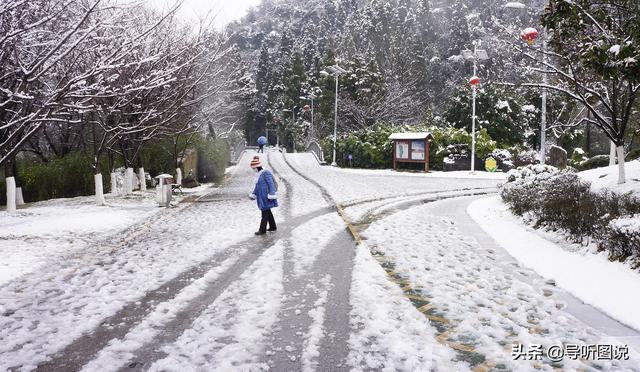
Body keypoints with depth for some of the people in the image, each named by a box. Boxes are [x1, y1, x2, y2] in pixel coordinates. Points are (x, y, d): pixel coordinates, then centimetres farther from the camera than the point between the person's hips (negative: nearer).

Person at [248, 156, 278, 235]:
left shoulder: (266, 173, -17)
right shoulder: (258, 174, 12)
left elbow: (271, 184, -19)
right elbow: (256, 185, 20)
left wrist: (271, 195, -22)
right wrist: (253, 194, 20)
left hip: (266, 197, -9)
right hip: (262, 197, 9)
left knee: (265, 212, -4)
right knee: (267, 212, 16)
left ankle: (262, 230, 0)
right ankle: (273, 227, 27)